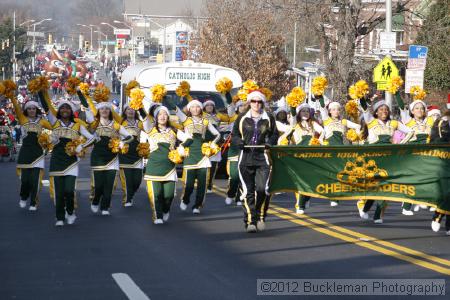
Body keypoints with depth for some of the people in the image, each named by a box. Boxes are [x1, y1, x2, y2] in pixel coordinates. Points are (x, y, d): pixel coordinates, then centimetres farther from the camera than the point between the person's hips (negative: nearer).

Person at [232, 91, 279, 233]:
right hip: (246, 158, 1)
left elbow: (275, 135, 16)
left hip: (263, 158, -1)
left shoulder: (269, 119, 8)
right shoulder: (242, 119, 9)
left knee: (262, 189, -13)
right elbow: (234, 135, 15)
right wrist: (238, 141, -6)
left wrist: (270, 142, -5)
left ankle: (260, 217, 8)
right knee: (248, 191, -1)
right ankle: (250, 221, 4)